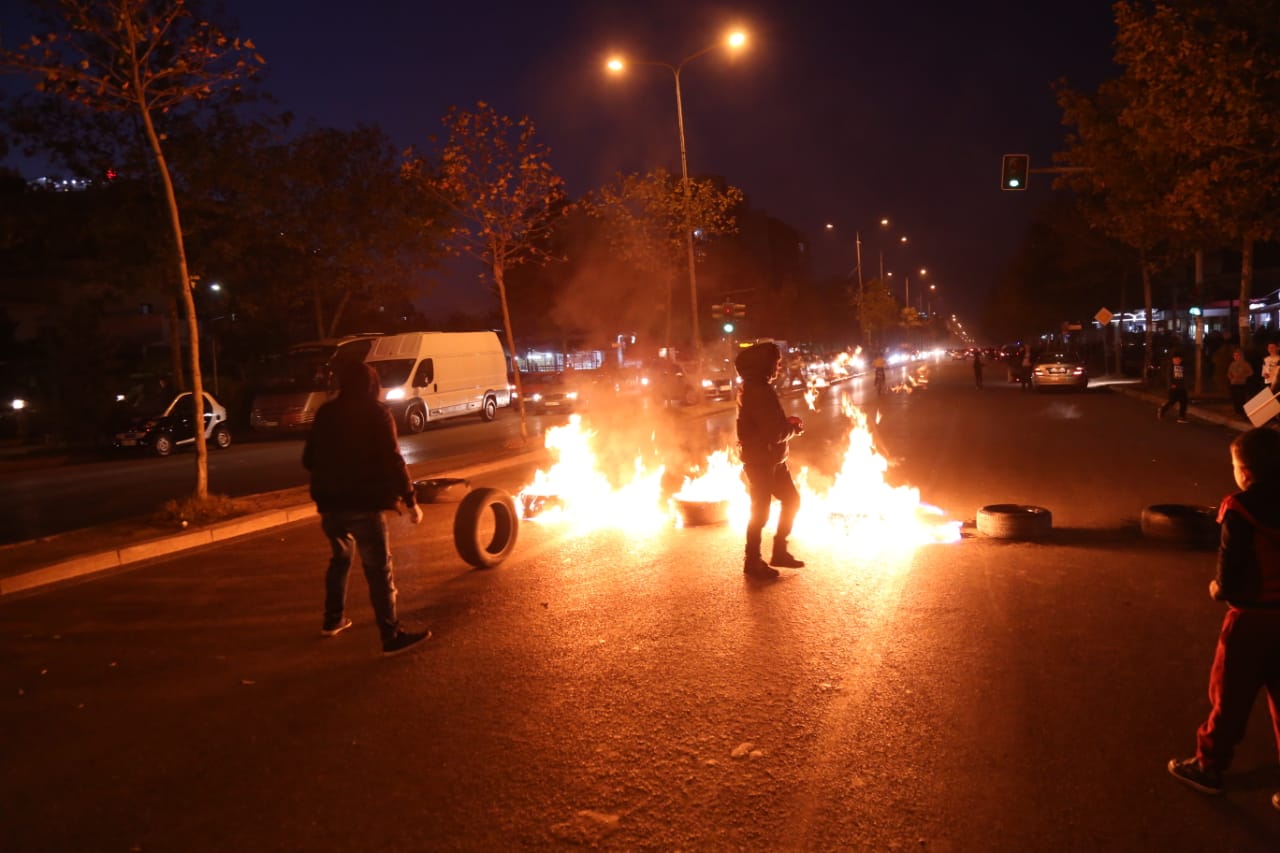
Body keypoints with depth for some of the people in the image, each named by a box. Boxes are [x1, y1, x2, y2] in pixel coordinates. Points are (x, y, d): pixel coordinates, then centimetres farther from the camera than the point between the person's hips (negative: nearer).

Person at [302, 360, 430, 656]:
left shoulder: (325, 413, 8)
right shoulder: (376, 413, -8)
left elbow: (309, 460, 14)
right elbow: (392, 461, -15)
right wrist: (410, 500, -10)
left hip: (331, 502, 6)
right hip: (364, 503, -6)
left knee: (339, 559, 26)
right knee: (379, 569, -4)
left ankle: (333, 620, 34)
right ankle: (392, 637, -4)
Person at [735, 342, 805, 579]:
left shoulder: (757, 387, 10)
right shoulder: (757, 391, -22)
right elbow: (774, 433, -26)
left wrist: (787, 422, 4)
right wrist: (794, 428, -7)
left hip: (771, 458, 10)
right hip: (760, 459, -10)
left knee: (791, 500, 16)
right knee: (760, 510, 1)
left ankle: (779, 552, 26)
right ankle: (753, 562, 14)